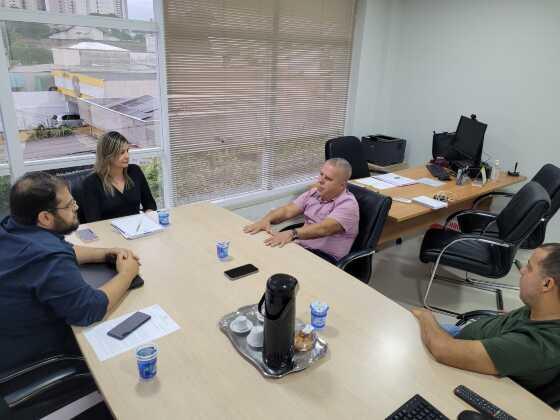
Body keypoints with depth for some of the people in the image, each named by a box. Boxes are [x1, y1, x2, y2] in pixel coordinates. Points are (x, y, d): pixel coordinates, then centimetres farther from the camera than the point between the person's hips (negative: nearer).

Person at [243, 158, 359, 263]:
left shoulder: (348, 204, -12)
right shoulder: (314, 192, 11)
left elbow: (324, 228, -28)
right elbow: (288, 210, 3)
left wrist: (292, 234, -40)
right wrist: (267, 219, -16)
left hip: (326, 258, -6)